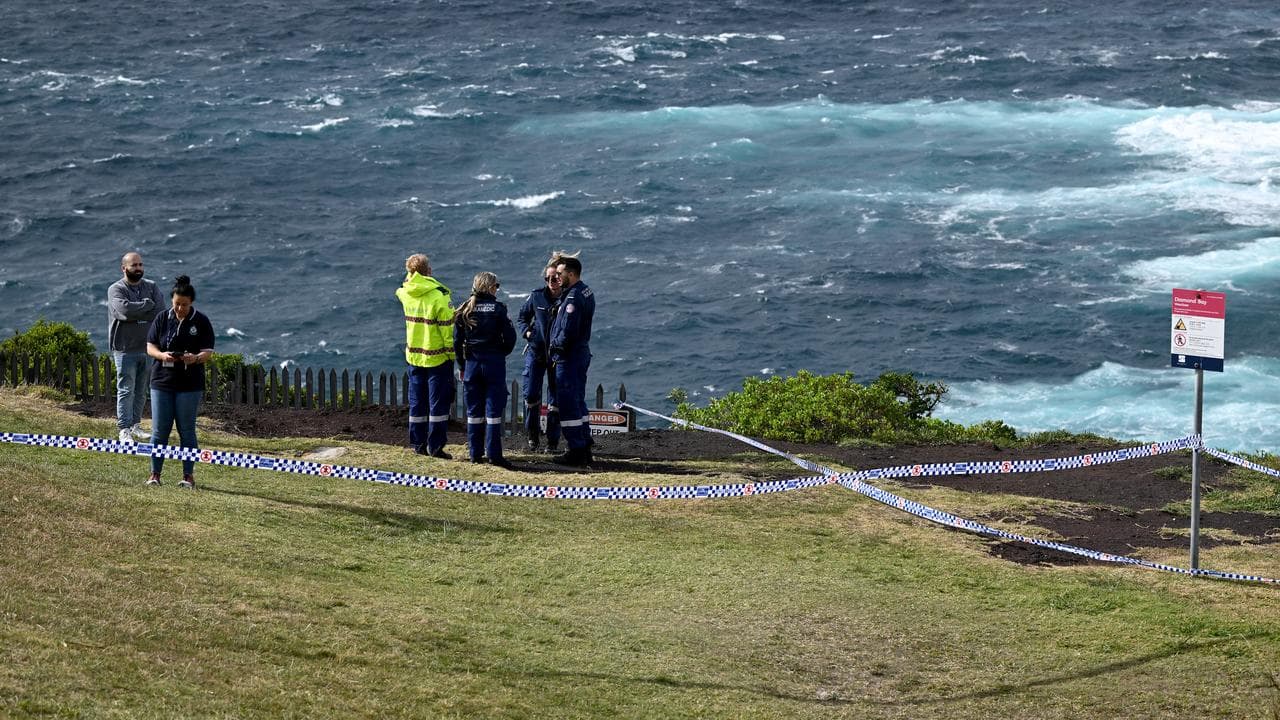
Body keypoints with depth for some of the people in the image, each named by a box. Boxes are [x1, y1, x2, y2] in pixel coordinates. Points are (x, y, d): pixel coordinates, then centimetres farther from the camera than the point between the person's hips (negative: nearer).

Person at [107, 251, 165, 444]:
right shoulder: (116, 289, -4)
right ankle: (124, 430, -4)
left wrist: (135, 315, -13)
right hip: (126, 349, -5)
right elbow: (124, 309, -23)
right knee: (126, 390, -5)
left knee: (141, 391, 11)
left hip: (147, 348, 5)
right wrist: (147, 305, -10)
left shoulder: (151, 287, 9)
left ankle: (135, 425, 20)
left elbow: (161, 311, -6)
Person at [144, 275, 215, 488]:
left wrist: (195, 358, -25)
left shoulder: (201, 322, -1)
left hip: (190, 384, -2)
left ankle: (188, 475, 10)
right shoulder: (162, 319, 4)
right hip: (162, 381, 2)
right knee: (159, 430, 2)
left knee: (187, 430, 3)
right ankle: (154, 474, 11)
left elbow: (208, 353, -3)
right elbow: (150, 346, 4)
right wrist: (162, 355, -17)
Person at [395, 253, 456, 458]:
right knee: (438, 403, 1)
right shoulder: (438, 297, -18)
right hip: (437, 357, -5)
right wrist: (453, 354, -8)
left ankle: (418, 443, 18)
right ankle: (435, 446, -2)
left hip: (414, 357, 5)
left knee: (417, 402, 14)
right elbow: (447, 328, -17)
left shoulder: (405, 293, -2)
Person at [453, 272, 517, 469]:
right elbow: (510, 337, -8)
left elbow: (457, 341, 4)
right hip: (494, 363, -3)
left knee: (474, 411, 9)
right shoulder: (498, 308, -7)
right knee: (493, 409, -1)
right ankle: (494, 454, -3)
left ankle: (475, 453, 11)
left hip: (472, 363, 3)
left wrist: (462, 366, 12)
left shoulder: (465, 310, 2)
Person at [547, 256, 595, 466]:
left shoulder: (573, 297, -20)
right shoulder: (587, 292, 12)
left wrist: (556, 347, -9)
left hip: (569, 356, -10)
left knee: (568, 404, -5)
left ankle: (576, 450, -4)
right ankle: (584, 447, 22)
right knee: (578, 402, 17)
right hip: (582, 352, 10)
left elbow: (568, 332, -24)